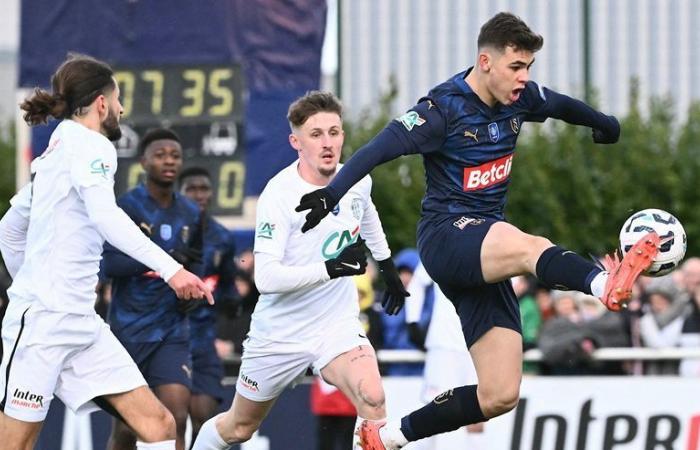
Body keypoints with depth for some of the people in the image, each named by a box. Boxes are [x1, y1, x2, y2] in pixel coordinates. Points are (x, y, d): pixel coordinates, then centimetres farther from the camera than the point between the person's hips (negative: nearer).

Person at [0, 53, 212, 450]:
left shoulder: (53, 154, 20)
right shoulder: (89, 144, -8)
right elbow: (105, 216, -25)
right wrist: (169, 268, -31)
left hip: (82, 324, 10)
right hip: (44, 322, -10)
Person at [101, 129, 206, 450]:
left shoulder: (191, 214, 9)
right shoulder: (126, 207, -7)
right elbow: (109, 263, -17)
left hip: (173, 330, 3)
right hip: (129, 329, -3)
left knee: (176, 418, -11)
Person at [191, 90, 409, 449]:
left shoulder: (357, 181, -5)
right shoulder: (279, 195, -23)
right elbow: (266, 278, -32)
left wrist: (387, 265, 32)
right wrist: (332, 268, -38)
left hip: (338, 326, 3)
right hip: (280, 334, -3)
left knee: (372, 399, -28)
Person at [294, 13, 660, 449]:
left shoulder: (520, 98, 7)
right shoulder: (444, 109, -12)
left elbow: (563, 105, 29)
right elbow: (381, 148, -23)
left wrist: (605, 125, 48)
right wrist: (332, 193, -38)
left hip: (485, 256, 7)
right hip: (445, 236, -7)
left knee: (500, 396, -1)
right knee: (527, 245, -41)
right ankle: (604, 282, -72)